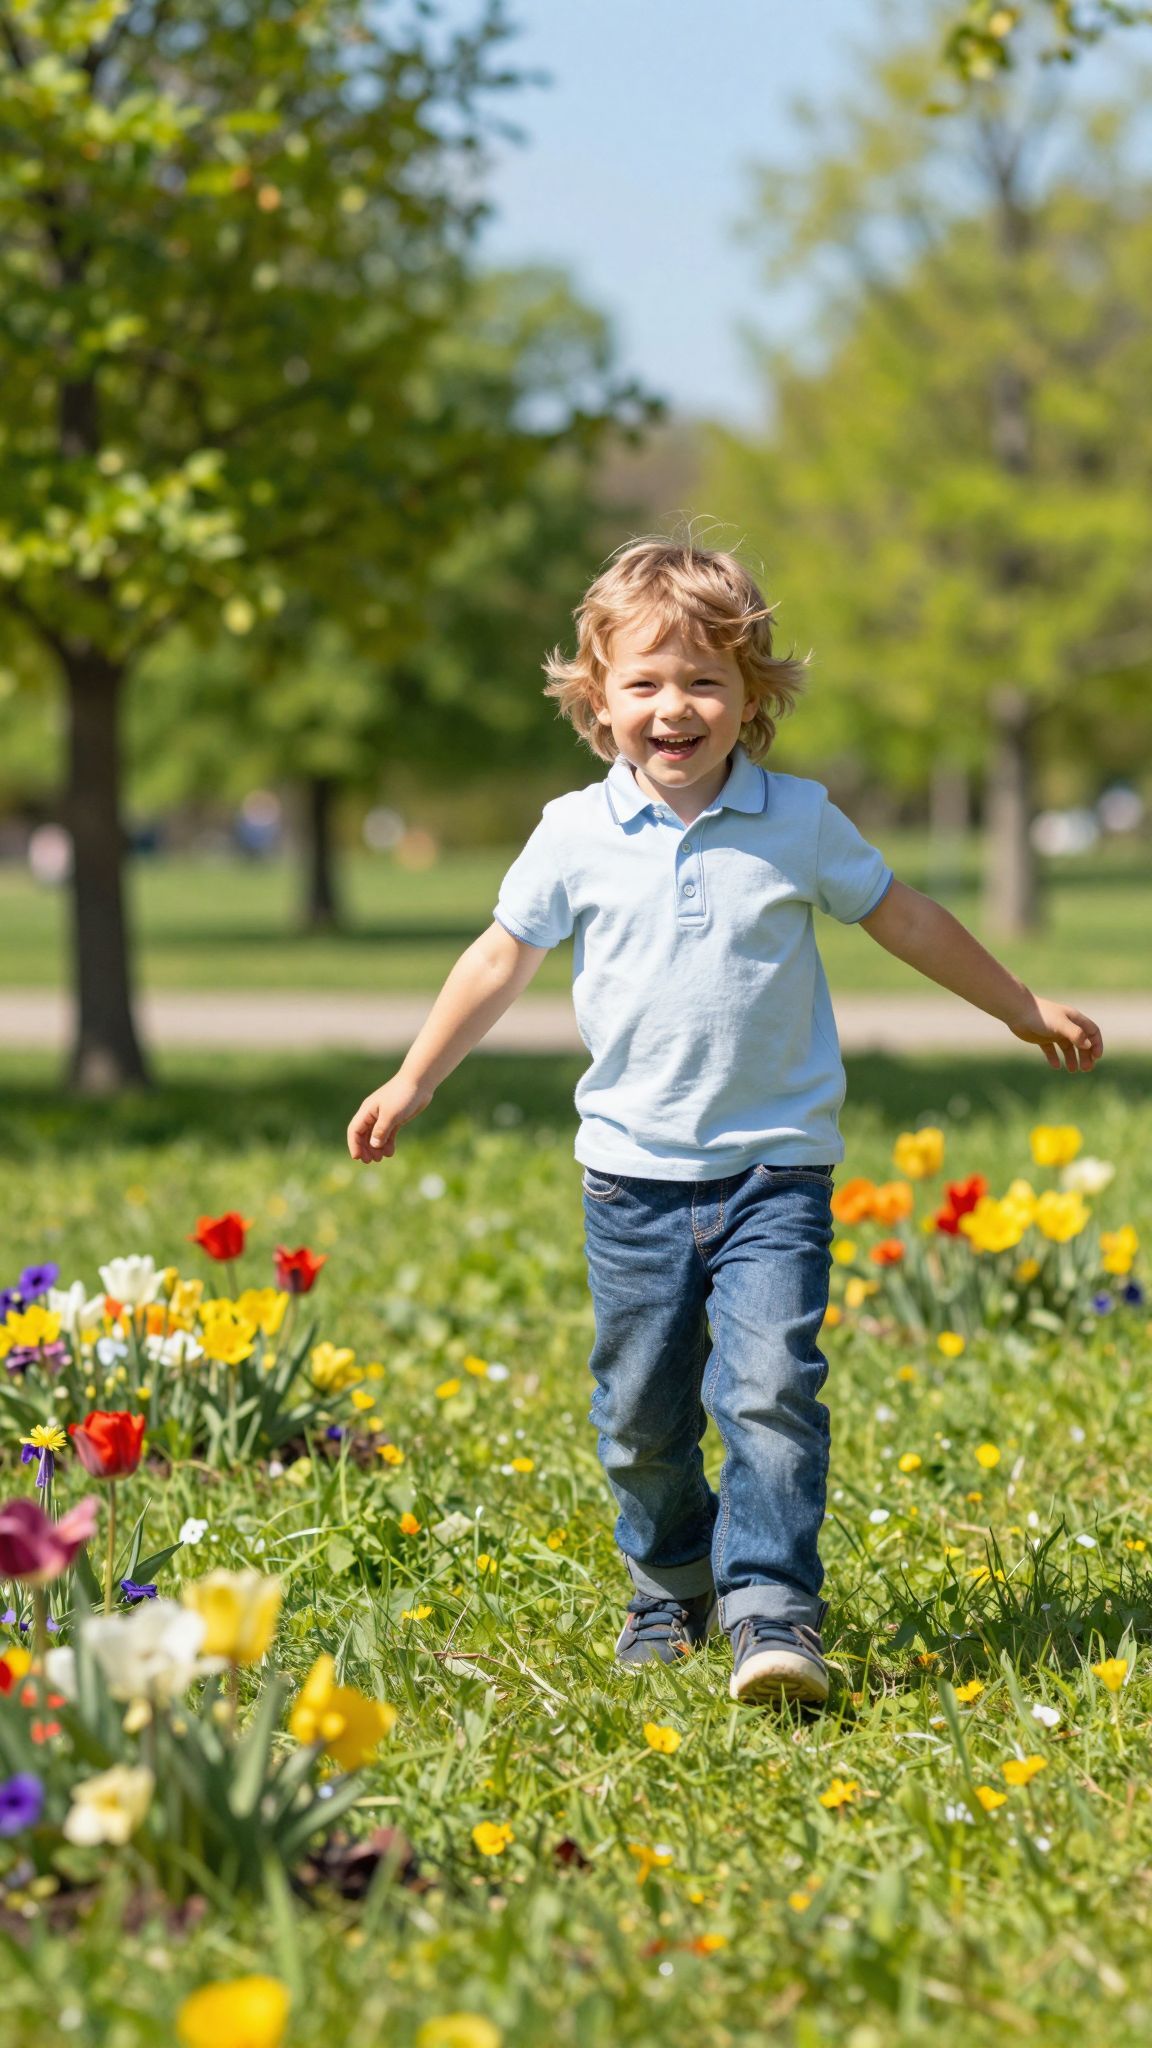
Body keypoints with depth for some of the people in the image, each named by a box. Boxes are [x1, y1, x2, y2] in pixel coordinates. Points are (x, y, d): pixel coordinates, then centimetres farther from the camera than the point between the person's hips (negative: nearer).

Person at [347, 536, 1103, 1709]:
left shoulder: (799, 824, -1)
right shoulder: (575, 835, -1)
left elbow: (904, 919, 13)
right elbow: (502, 959, 11)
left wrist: (1023, 1010, 22)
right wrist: (413, 1084, 16)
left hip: (776, 1165, -1)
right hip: (634, 1171, 1)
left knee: (771, 1383, -16)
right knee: (640, 1409, 8)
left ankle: (772, 1605, -12)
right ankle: (668, 1585, 29)